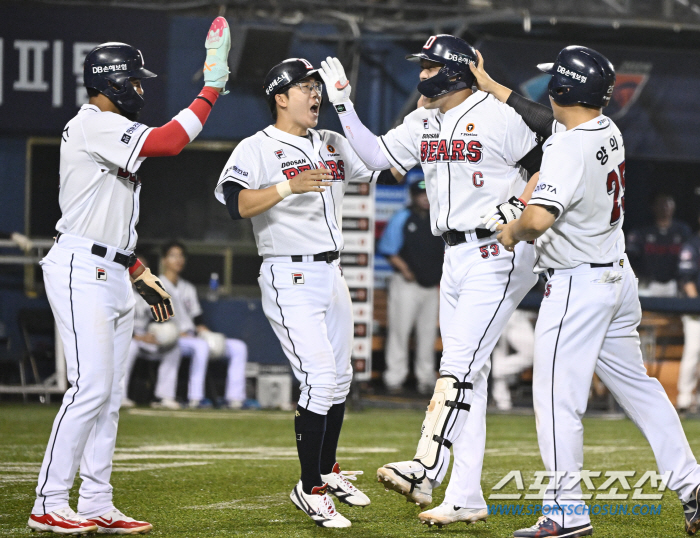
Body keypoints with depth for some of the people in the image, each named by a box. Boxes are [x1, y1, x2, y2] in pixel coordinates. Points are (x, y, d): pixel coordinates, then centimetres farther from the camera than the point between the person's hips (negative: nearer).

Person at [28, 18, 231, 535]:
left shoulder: (109, 133, 21)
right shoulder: (93, 124, -11)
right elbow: (169, 141, -25)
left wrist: (142, 275, 22)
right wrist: (212, 90, -17)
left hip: (113, 275, 10)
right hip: (82, 271, -10)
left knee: (109, 394, 7)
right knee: (91, 386, -15)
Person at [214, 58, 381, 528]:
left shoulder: (332, 144, 14)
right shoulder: (257, 149, -9)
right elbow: (234, 202, -24)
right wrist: (289, 187, -34)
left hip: (332, 275, 8)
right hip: (290, 280, -8)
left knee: (340, 378, 16)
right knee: (320, 378, -15)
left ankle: (327, 472, 34)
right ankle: (309, 489, -6)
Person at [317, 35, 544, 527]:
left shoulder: (497, 117, -10)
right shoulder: (423, 123, 12)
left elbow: (549, 167, -5)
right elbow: (376, 156, 14)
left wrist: (517, 207, -17)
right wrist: (343, 103, 9)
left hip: (498, 254, -8)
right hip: (456, 258, 8)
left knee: (460, 364, -16)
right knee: (466, 375, 7)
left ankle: (425, 472, -23)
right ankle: (466, 498, 8)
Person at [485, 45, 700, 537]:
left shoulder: (569, 149, -23)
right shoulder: (608, 130, 5)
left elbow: (540, 217, -34)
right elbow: (544, 119, 22)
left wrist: (513, 231, -13)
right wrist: (488, 86, 25)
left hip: (577, 285, -9)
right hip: (619, 274, 9)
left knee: (558, 395, -3)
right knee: (637, 385, 16)